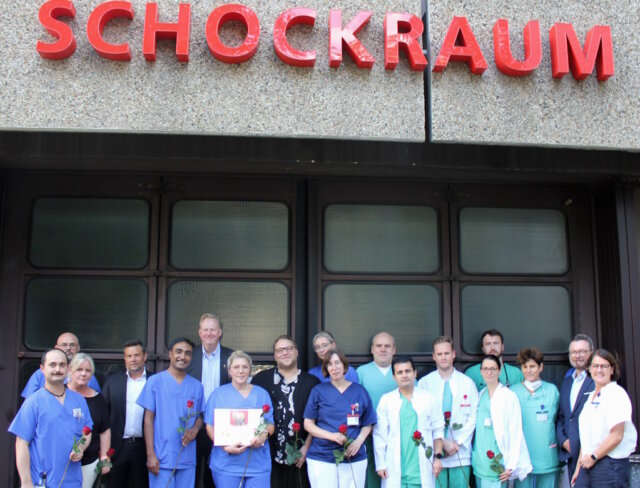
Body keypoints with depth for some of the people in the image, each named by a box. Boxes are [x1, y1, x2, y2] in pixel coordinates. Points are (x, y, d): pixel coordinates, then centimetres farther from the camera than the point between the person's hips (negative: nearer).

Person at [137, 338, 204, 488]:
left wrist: (195, 429, -8)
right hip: (161, 458, -3)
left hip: (187, 459, 3)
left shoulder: (197, 386, 8)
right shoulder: (155, 381, -2)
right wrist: (150, 455, -8)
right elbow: (148, 419, -2)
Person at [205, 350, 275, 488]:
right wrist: (226, 446, -14)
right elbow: (210, 426, 3)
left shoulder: (262, 394, 10)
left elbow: (270, 424, 9)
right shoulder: (218, 394, 6)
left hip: (258, 463, 1)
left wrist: (264, 435, -15)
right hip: (226, 463, -1)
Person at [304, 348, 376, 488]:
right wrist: (332, 436, -13)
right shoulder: (318, 391, 4)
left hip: (354, 459, 1)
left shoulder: (359, 391, 7)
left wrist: (358, 441, -9)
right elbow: (308, 424, 3)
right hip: (321, 459, -1)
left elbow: (367, 425, 11)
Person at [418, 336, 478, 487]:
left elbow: (473, 416, 5)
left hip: (461, 452, 1)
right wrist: (442, 442, -10)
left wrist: (459, 442, -6)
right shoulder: (424, 383, 3)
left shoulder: (467, 383, 8)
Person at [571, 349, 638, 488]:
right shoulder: (591, 397, 15)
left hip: (610, 465, -7)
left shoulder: (616, 394, -8)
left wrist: (593, 457, -8)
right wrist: (578, 467, 14)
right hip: (588, 464, 7)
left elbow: (616, 436, -15)